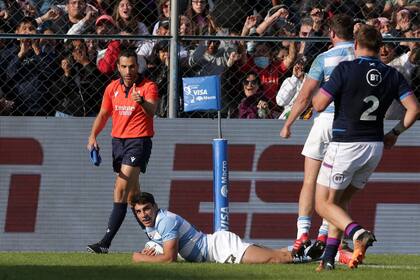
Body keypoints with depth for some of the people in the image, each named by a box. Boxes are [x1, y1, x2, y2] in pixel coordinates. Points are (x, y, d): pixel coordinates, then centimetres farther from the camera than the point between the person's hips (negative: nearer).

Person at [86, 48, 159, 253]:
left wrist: (142, 102, -49)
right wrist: (93, 136, 5)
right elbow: (103, 114, 19)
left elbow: (151, 111, -27)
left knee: (121, 189, -17)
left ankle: (106, 242, -23)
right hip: (118, 140, 7)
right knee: (132, 192, 14)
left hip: (139, 141, -7)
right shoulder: (113, 88, 9)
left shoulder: (148, 87, -9)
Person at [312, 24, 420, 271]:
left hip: (345, 146, -5)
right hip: (375, 147, 5)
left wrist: (316, 95, 10)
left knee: (324, 204, 3)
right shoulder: (393, 75, 1)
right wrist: (395, 133, 12)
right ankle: (329, 257, 15)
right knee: (342, 201, 20)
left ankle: (358, 232, -23)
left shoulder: (346, 70, -11)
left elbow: (319, 104, -14)